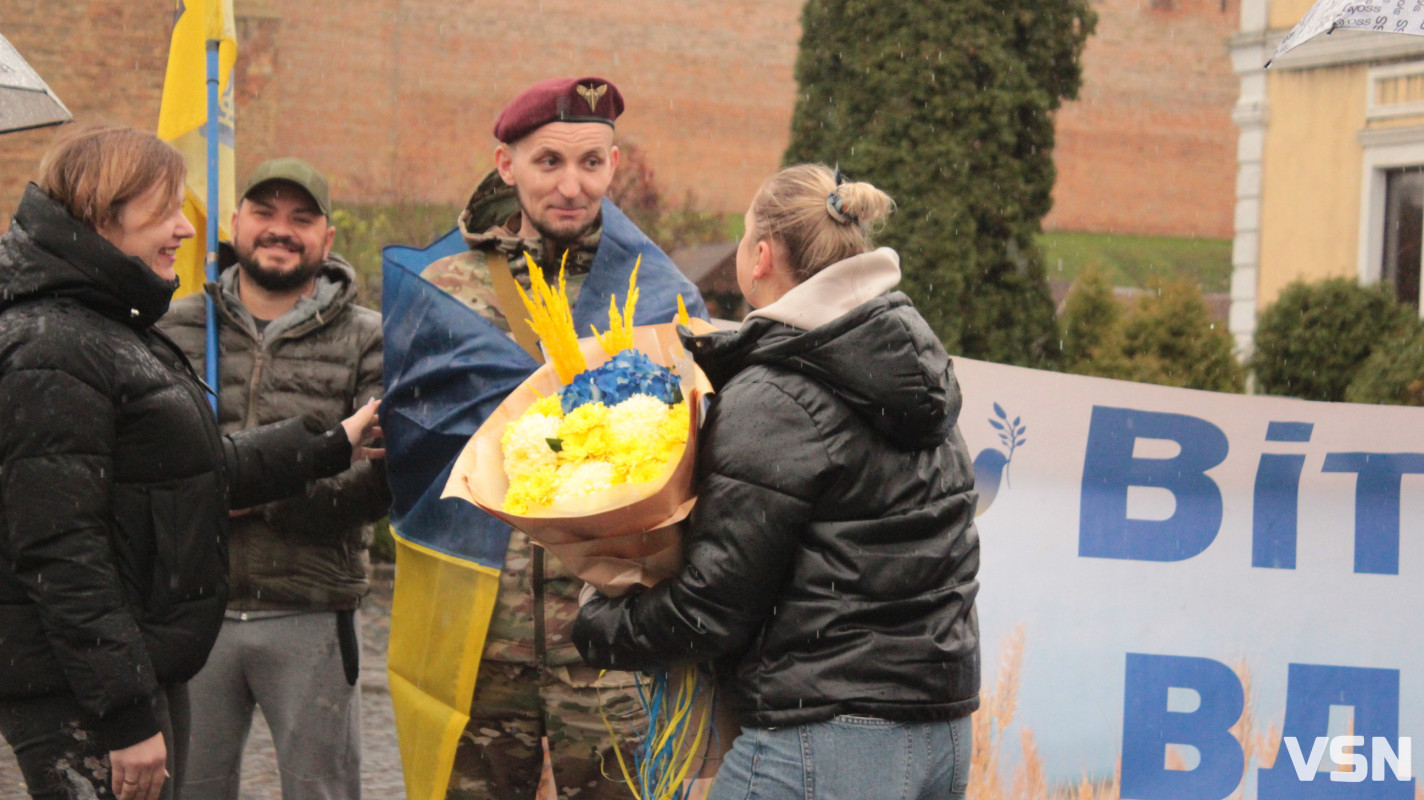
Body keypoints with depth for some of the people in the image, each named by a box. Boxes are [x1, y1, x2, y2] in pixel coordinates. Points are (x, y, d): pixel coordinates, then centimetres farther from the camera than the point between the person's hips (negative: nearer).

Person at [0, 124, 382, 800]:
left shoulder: (118, 332, 16)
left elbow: (205, 469, 25)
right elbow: (58, 552, -22)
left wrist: (331, 448, 30)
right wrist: (125, 713, -22)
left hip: (143, 669, 10)